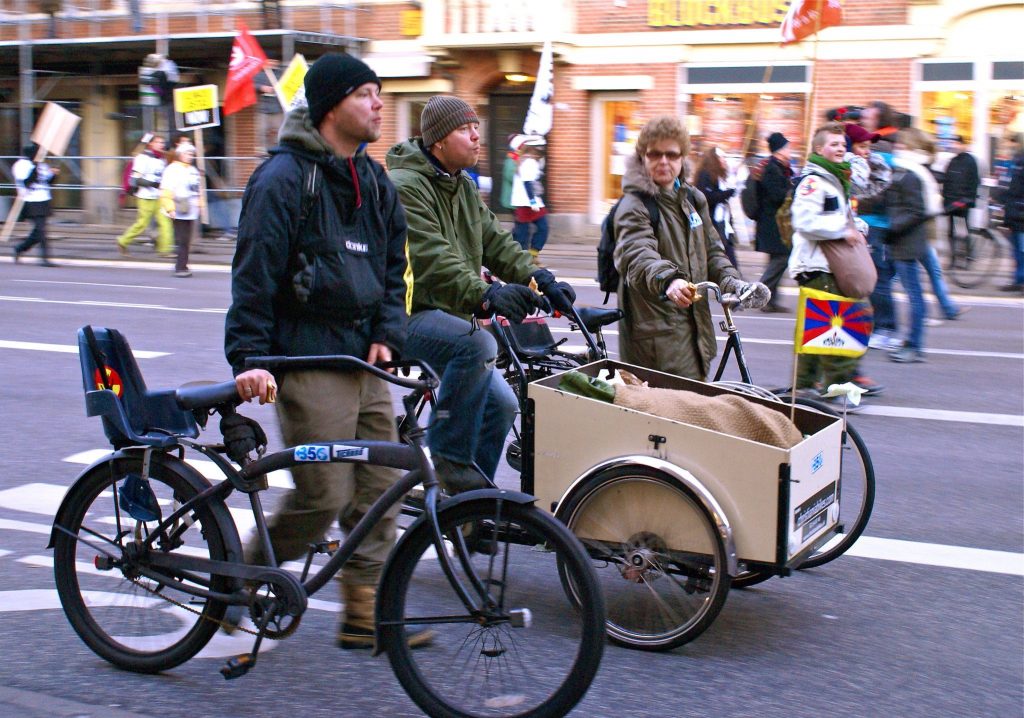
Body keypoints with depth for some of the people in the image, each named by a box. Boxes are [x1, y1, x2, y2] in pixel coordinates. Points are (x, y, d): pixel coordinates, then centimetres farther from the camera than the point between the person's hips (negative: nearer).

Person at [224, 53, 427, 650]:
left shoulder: (374, 180, 15)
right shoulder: (285, 177, -9)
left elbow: (393, 268, 21)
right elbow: (255, 271, -13)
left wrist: (387, 334, 6)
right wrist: (248, 356, -19)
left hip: (363, 359, 8)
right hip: (308, 360, -8)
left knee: (379, 488, 5)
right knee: (324, 495, -7)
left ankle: (366, 613, 14)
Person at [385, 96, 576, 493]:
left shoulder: (463, 187, 14)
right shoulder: (404, 186, -17)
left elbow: (496, 241, 7)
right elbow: (432, 258, -30)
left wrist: (542, 281, -9)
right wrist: (485, 296, -44)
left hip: (445, 312, 10)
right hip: (404, 314, -9)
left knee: (501, 404, 3)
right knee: (478, 343, -34)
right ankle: (448, 456, -21)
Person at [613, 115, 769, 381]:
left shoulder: (693, 199, 14)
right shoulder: (633, 206, -11)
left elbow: (711, 249, 19)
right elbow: (637, 255, -30)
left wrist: (733, 282, -1)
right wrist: (668, 280, -50)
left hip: (695, 326, 8)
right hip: (657, 336, -8)